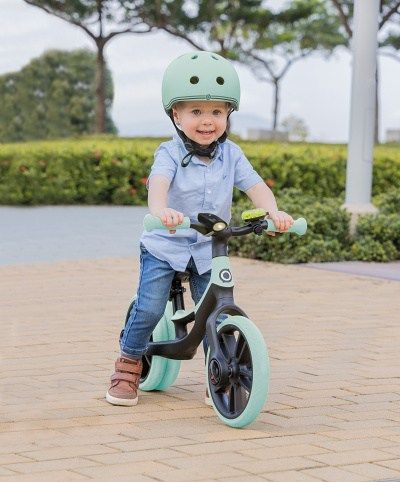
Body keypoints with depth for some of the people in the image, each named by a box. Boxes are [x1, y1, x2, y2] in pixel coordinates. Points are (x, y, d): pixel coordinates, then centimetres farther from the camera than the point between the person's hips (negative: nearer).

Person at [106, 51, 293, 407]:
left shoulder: (231, 155, -3)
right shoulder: (170, 153, -15)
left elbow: (255, 186, -12)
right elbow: (159, 183, -34)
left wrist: (274, 212, -34)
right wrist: (161, 209, -57)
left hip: (209, 250, 3)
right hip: (165, 246, -3)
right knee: (149, 309, -12)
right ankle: (129, 365, 10)